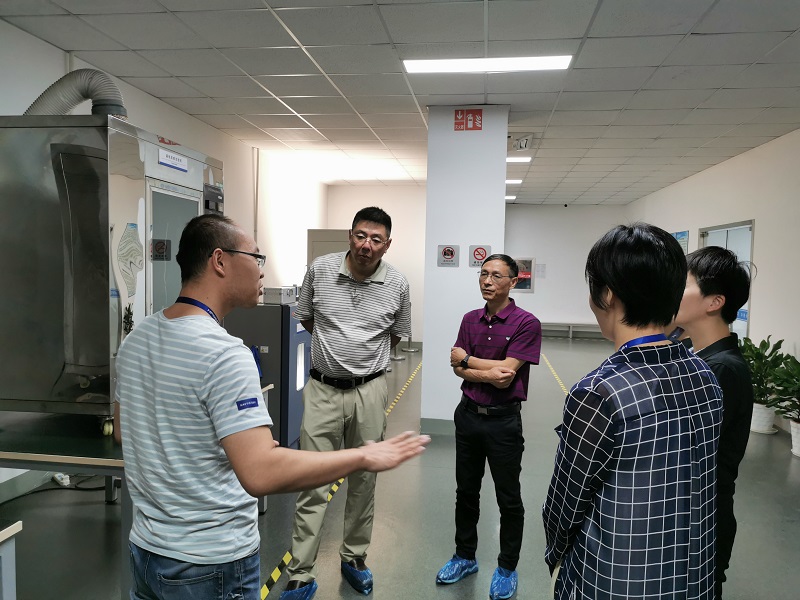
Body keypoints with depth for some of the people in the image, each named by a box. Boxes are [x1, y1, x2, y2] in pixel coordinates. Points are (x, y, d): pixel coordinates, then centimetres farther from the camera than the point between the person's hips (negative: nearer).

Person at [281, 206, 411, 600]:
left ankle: (354, 559, 33)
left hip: (369, 391, 1)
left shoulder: (397, 285, -4)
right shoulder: (320, 270, -5)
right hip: (322, 389, -1)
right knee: (313, 484, 2)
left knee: (363, 481, 13)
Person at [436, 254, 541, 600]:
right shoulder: (470, 320, 4)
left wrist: (467, 359, -8)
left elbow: (506, 372, -20)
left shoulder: (526, 323, -13)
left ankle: (507, 569, 28)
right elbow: (457, 368, -2)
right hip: (468, 415, 5)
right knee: (466, 492, 18)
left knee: (508, 499, 10)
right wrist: (488, 374, -20)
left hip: (503, 421, -5)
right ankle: (465, 557, 36)